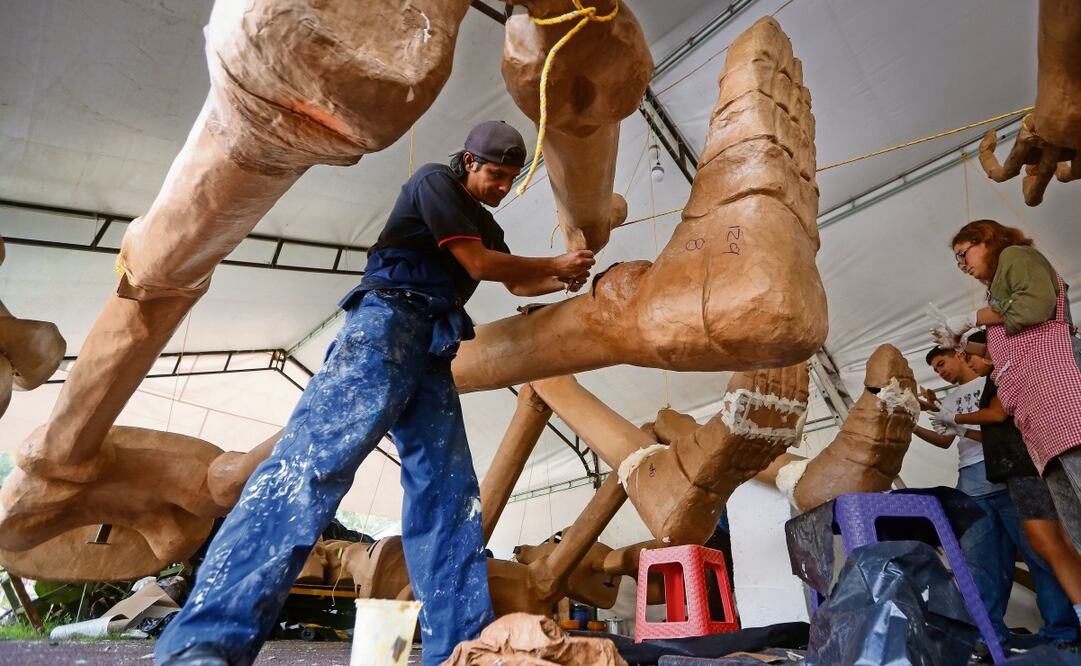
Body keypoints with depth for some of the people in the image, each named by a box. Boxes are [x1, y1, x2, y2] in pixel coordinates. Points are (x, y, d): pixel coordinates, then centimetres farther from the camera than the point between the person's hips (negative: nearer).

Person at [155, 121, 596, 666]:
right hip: (388, 323, -9)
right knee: (316, 455, -25)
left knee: (449, 491, -4)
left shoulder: (485, 225, 29)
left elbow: (515, 281, 42)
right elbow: (477, 263, -4)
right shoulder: (434, 181, 4)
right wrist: (555, 264, 8)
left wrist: (561, 282, 24)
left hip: (431, 349, 9)